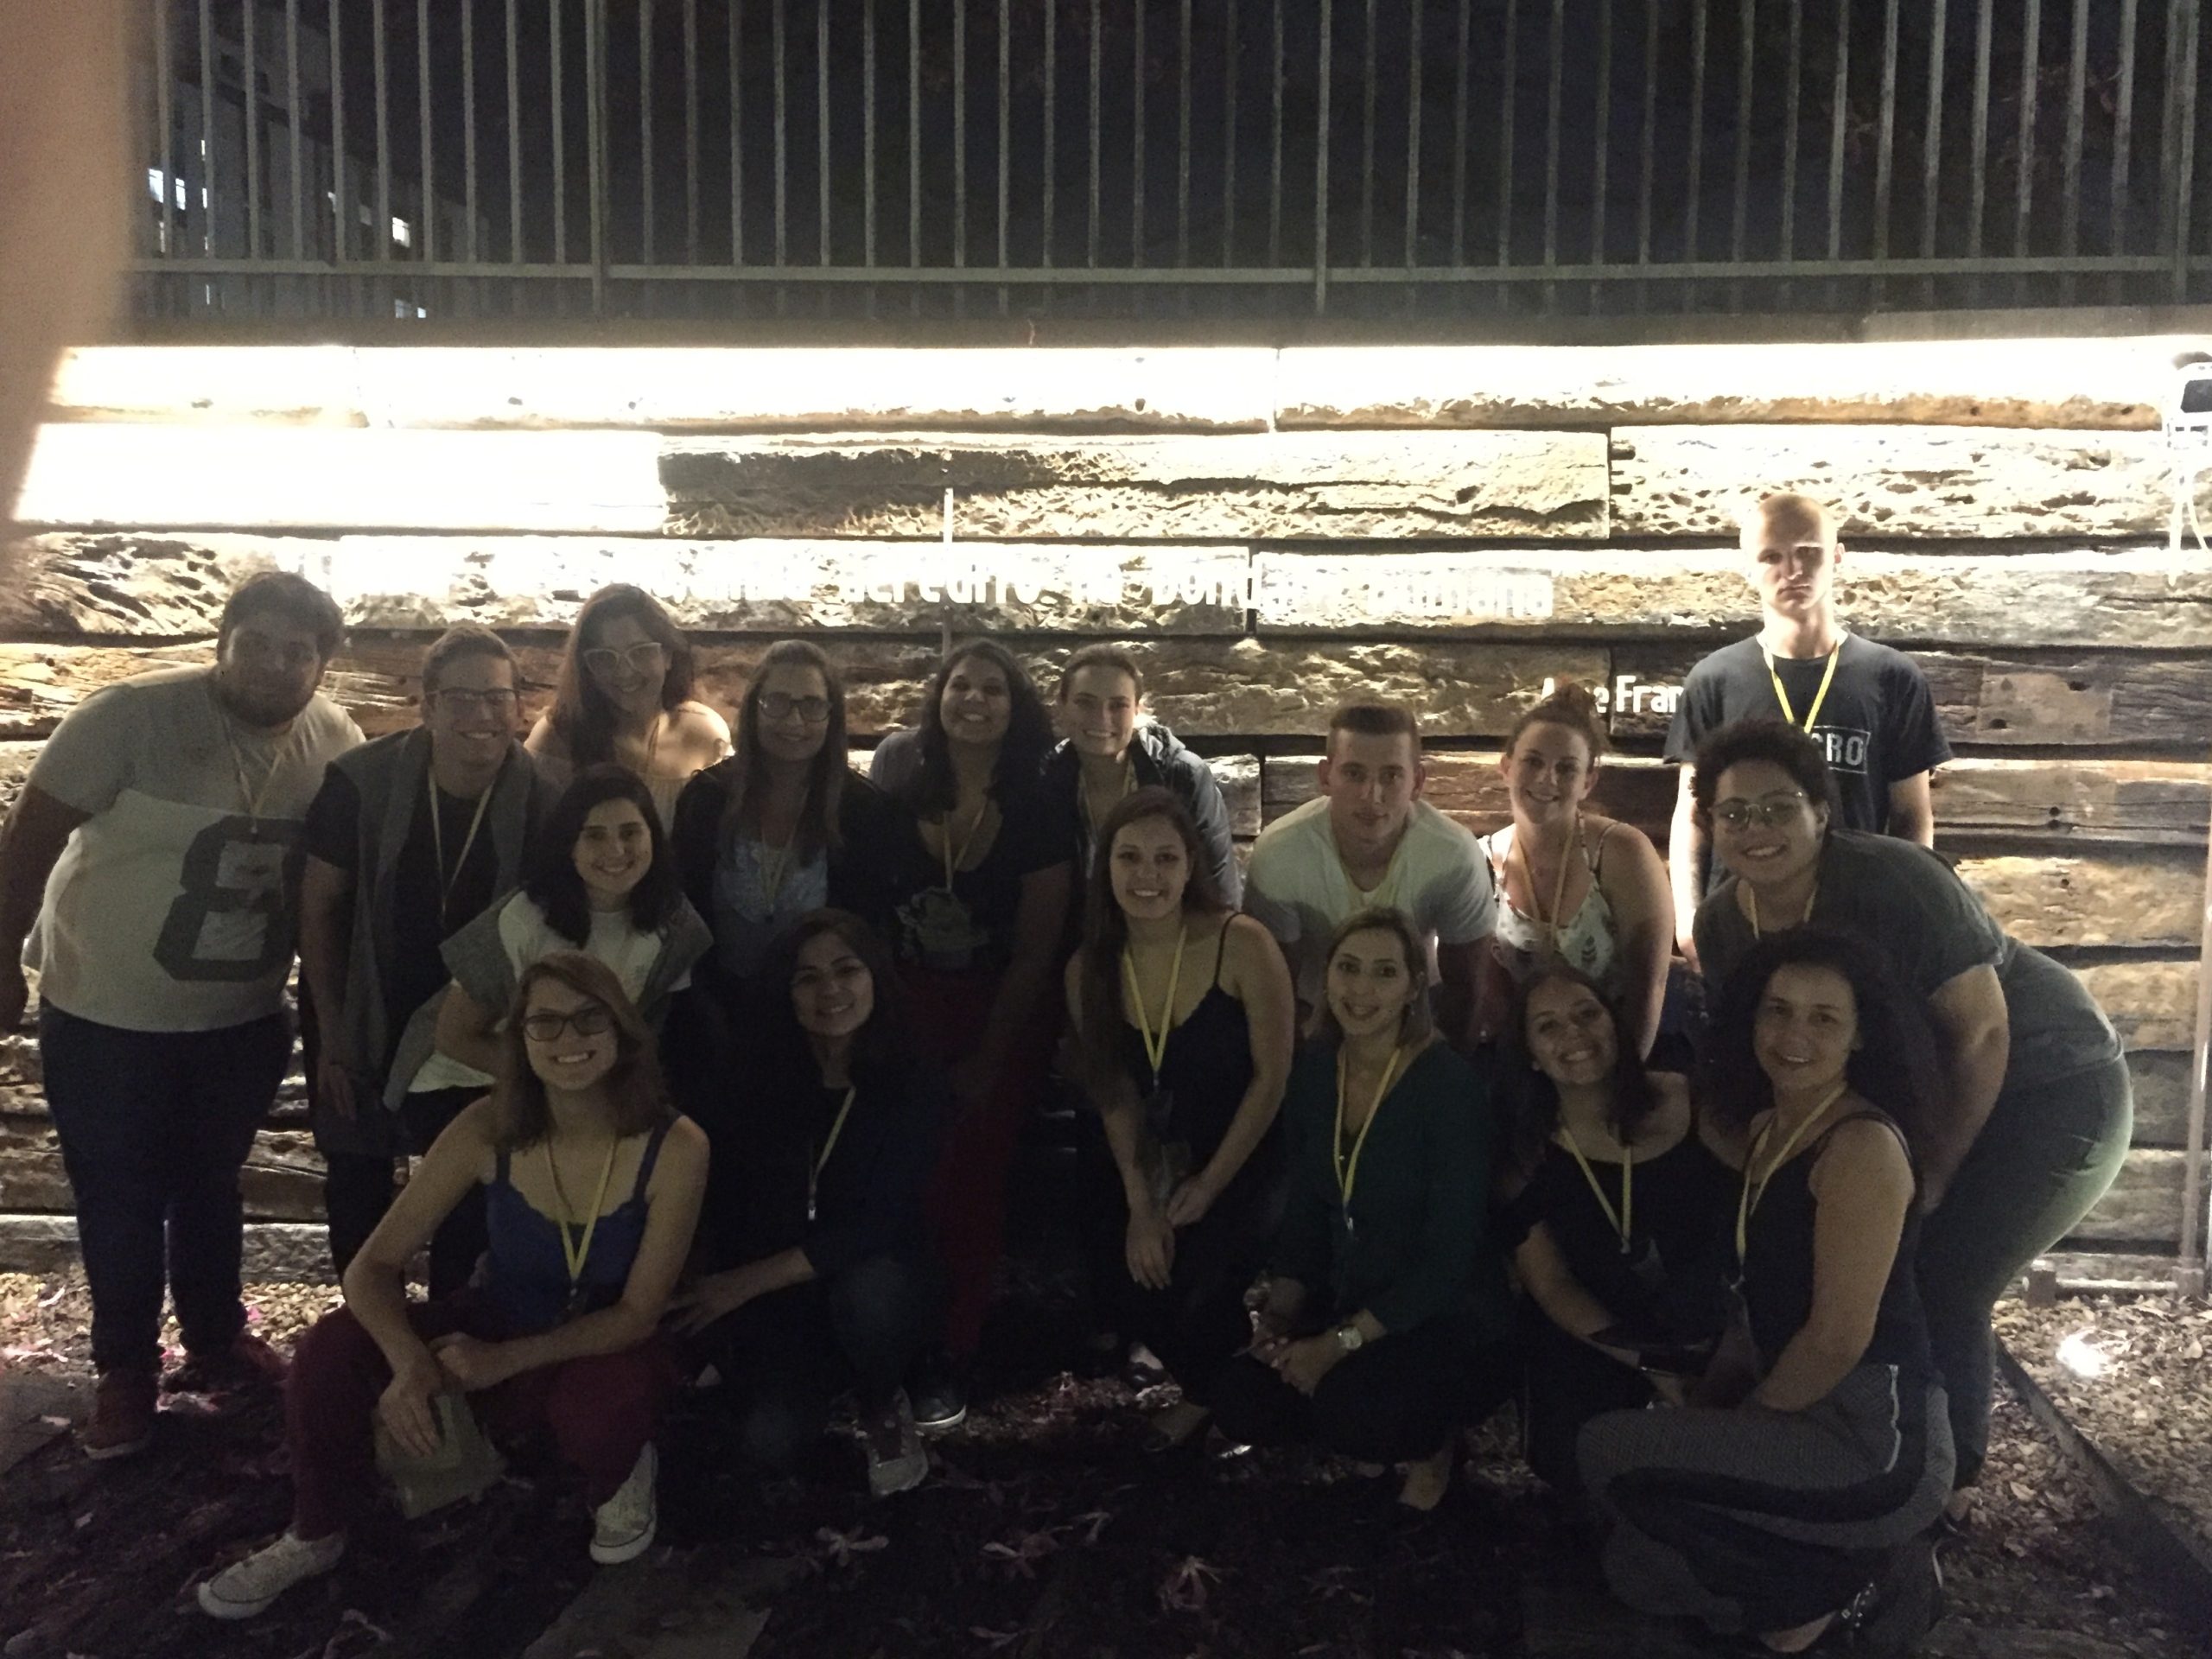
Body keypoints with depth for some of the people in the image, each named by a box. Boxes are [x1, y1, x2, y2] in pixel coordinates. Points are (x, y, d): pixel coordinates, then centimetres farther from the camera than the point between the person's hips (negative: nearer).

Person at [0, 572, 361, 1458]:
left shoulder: (336, 740, -8)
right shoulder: (132, 714, -20)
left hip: (244, 1018, 3)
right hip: (106, 1014, -3)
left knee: (210, 1188, 21)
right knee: (120, 1202, 10)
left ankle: (216, 1341, 40)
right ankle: (126, 1369, 31)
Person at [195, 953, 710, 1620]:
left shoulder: (675, 1147, -25)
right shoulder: (488, 1130, -18)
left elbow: (638, 1314, -19)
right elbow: (372, 1267, -16)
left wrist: (506, 1360, -31)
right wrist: (409, 1362, -36)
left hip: (605, 1353, -2)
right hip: (498, 1331, 3)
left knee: (605, 1403, -38)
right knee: (332, 1347, -21)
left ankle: (622, 1478, 2)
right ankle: (315, 1536, 7)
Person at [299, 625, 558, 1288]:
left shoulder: (538, 801, -16)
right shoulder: (360, 781, -19)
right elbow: (318, 909, -10)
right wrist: (331, 1036, -9)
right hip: (364, 1020, 0)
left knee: (469, 1191, 12)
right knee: (357, 1184, 14)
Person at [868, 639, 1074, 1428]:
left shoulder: (1036, 813, -5)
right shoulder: (896, 787, -1)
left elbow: (1034, 954, -3)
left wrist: (986, 1061, -6)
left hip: (1002, 1017, -1)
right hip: (904, 1008, 2)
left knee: (967, 1182, -3)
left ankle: (951, 1354, 9)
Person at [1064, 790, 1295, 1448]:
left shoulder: (1241, 944, -22)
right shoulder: (1087, 969, -7)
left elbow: (1272, 1076, -15)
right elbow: (1115, 1096, 0)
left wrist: (1208, 1186, -11)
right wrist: (1141, 1204, -9)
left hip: (1251, 1159, -4)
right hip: (1161, 1163, 4)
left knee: (1204, 1286, -20)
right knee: (1132, 1279, -12)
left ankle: (1220, 1392, 17)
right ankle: (1202, 1386, 22)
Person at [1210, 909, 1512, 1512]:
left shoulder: (1450, 1084, -18)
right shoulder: (1313, 1071, 0)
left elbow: (1449, 1256, -20)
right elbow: (1303, 1212, 7)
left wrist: (1340, 1343, -21)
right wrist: (1278, 1315, -8)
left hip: (1450, 1322, -5)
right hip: (1345, 1306, 5)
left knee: (1352, 1412, -30)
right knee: (1241, 1403, -15)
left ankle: (1432, 1440, 3)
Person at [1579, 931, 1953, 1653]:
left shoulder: (1863, 1144, -18)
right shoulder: (1766, 1129, 11)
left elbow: (1840, 1336, -21)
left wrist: (1737, 1426, -9)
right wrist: (1706, 1401, 9)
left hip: (1875, 1437, -9)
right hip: (1810, 1420, 9)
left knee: (1610, 1453, -13)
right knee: (1637, 1566, 14)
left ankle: (1845, 1583, -1)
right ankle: (1858, 1568, 14)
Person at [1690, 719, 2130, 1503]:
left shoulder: (1895, 882, -30)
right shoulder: (1722, 923, -11)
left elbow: (1982, 1034, -25)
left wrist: (1932, 1177, -18)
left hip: (2052, 1090, -6)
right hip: (1921, 1097, 6)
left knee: (1944, 1289, -10)